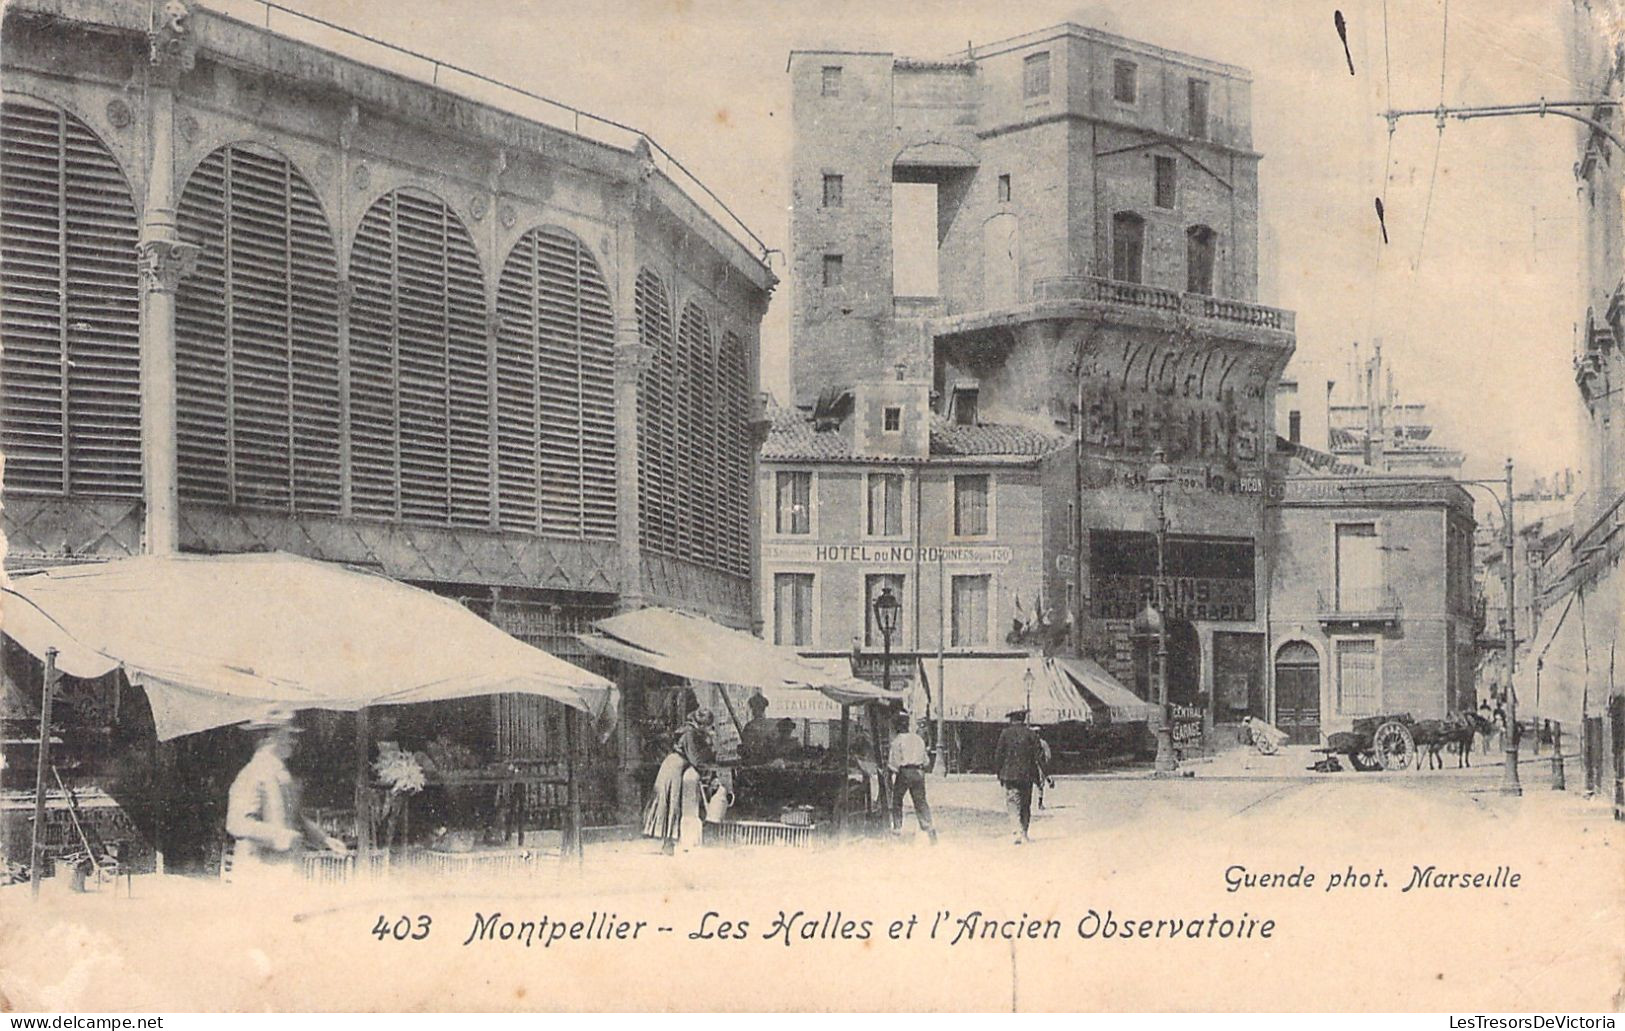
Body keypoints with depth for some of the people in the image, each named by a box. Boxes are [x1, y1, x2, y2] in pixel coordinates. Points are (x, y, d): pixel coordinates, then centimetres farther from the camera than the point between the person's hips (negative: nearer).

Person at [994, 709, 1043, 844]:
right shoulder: (1031, 734, 2)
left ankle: (1017, 832, -19)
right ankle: (1024, 833, 17)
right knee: (1026, 805, 14)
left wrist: (999, 773, 9)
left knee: (1013, 804, -3)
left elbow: (998, 755, -1)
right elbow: (1038, 755, -1)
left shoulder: (1005, 734, -1)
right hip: (1027, 775, 2)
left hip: (1010, 775, -2)